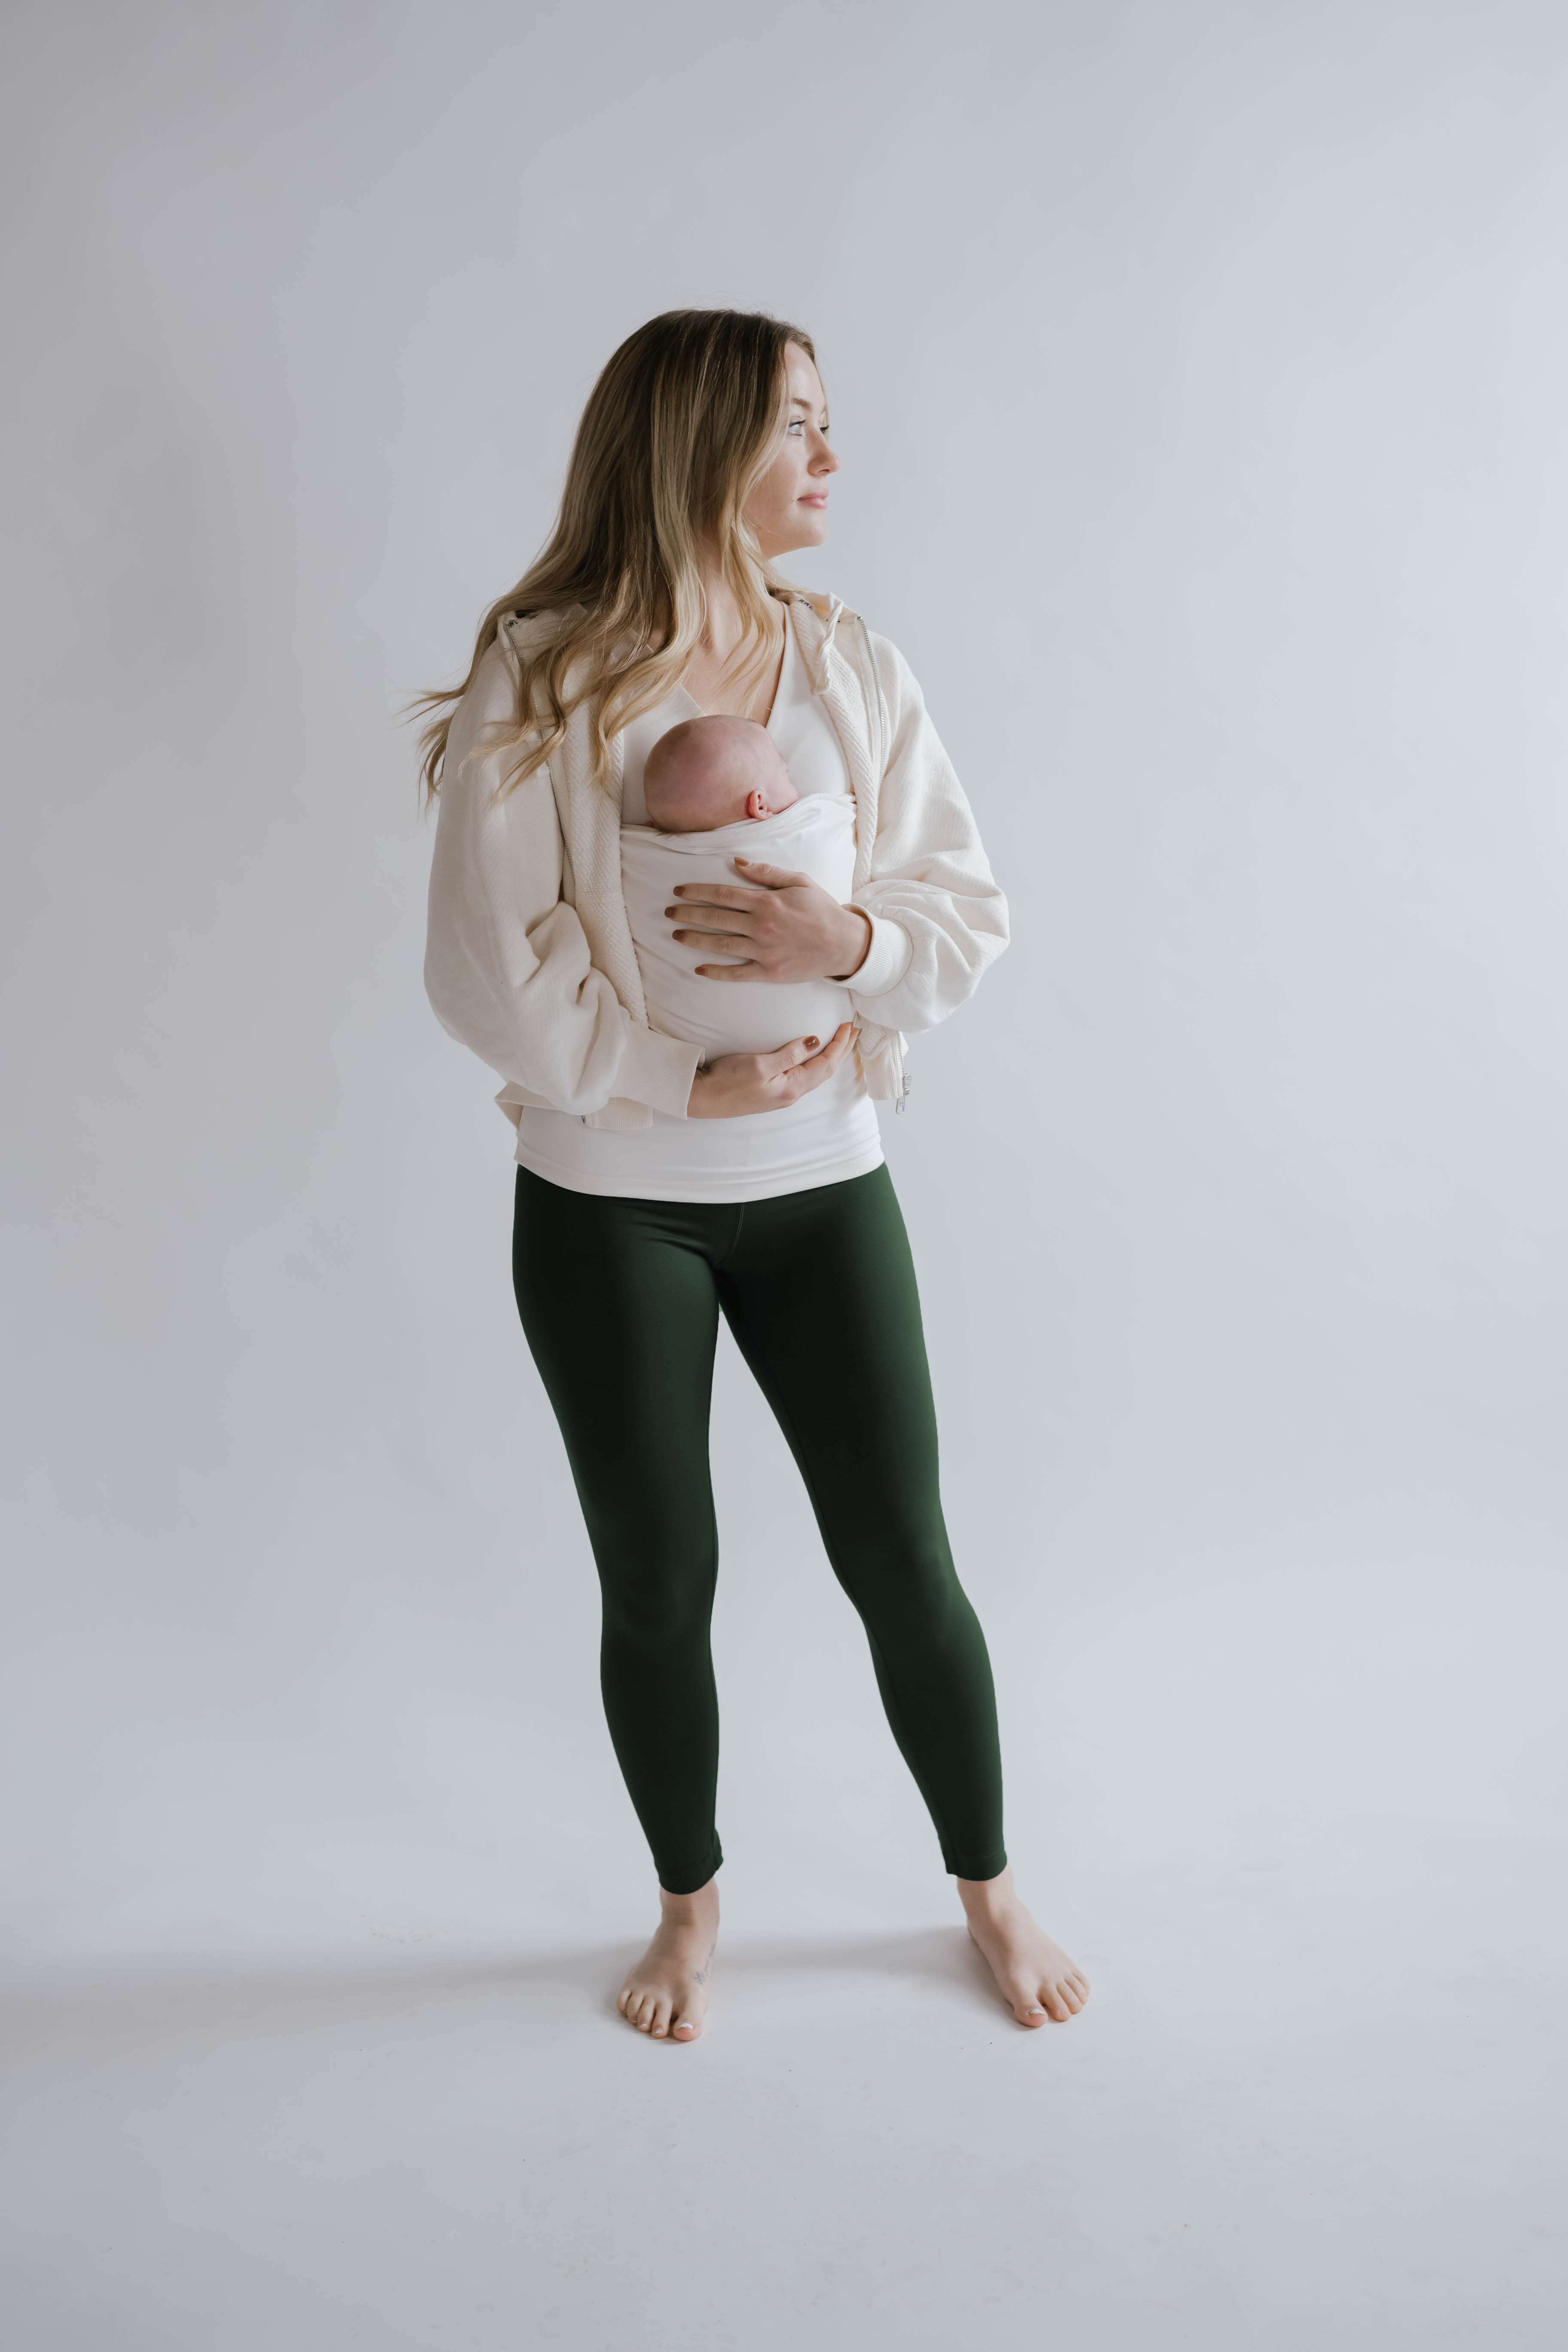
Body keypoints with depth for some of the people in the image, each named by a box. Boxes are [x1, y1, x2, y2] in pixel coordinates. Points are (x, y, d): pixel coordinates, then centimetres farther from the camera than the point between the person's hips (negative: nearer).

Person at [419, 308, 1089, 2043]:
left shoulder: (853, 670, 1)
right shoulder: (540, 684, -9)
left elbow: (973, 916, 0)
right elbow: (485, 968, -11)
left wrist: (851, 940, -20)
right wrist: (684, 1080, -14)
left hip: (821, 1186, 2)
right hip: (609, 1204, -2)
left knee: (903, 1563, 9)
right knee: (657, 1585, 12)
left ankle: (988, 1888, 35)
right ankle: (691, 1908, 38)